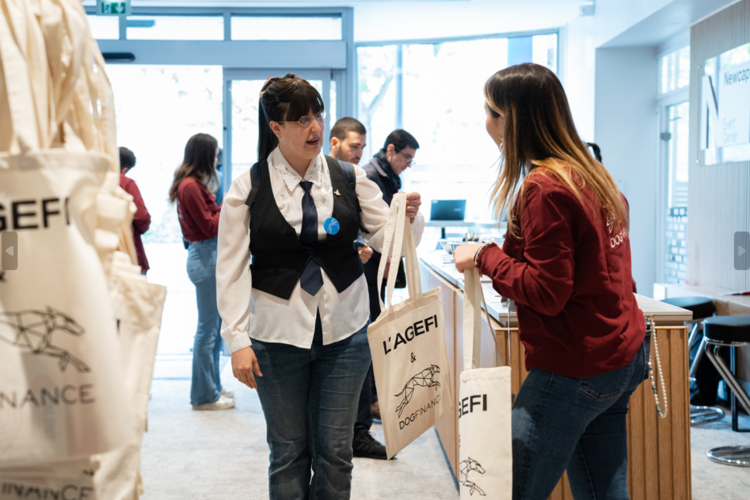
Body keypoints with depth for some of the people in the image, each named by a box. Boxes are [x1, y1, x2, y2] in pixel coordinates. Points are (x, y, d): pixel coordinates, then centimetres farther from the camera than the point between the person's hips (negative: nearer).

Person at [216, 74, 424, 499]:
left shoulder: (349, 178, 2)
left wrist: (409, 217, -22)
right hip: (278, 336, -1)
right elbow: (232, 269, -4)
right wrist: (238, 340, -11)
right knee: (289, 451, 9)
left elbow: (389, 238, 1)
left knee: (335, 450, 9)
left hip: (345, 332, 2)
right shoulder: (248, 188, -4)